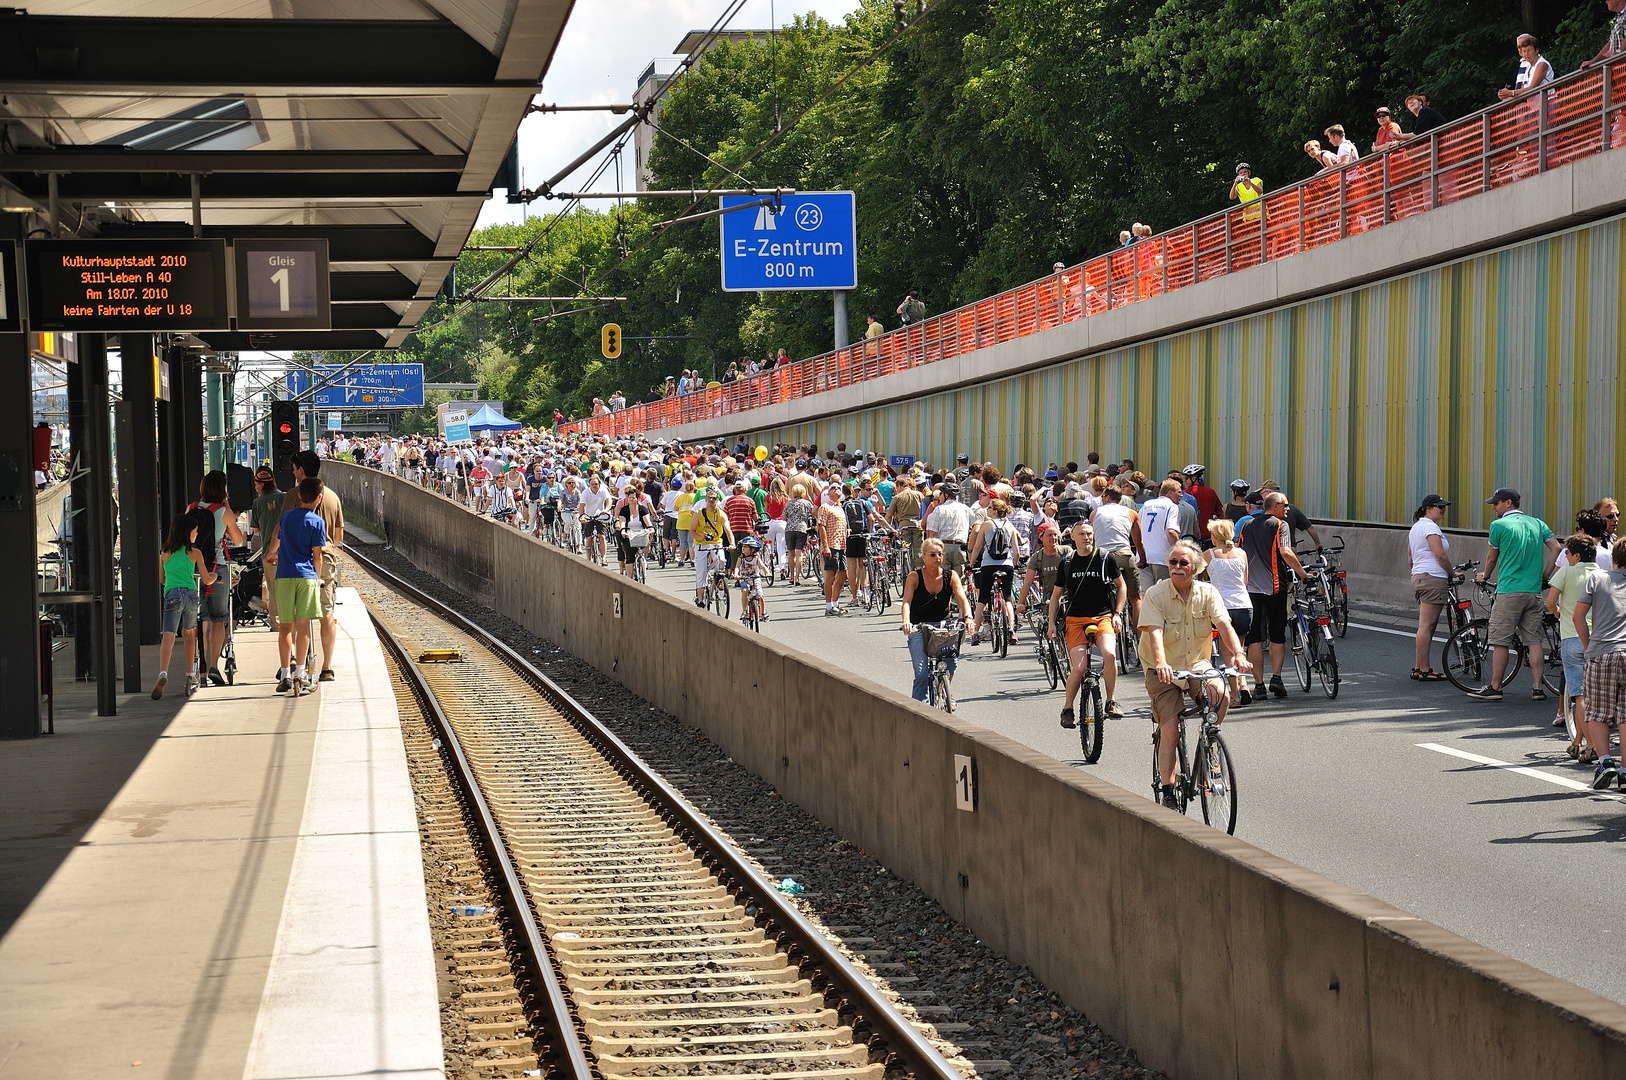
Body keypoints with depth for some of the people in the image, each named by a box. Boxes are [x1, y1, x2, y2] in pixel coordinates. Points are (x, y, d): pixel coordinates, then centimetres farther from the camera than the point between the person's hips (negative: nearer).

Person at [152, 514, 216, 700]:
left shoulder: (164, 552, 12)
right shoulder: (194, 553, 8)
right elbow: (207, 580, 14)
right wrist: (214, 575, 37)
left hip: (172, 595, -1)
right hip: (191, 594, 1)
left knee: (168, 636, -11)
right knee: (188, 634, 21)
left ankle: (163, 674, -33)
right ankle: (190, 676, 25)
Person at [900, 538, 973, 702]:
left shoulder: (951, 577, 4)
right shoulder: (914, 577, -2)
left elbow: (962, 599, -7)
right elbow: (907, 602, -14)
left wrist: (967, 617, -29)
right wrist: (906, 621, -35)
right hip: (919, 629, -2)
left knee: (952, 661, -24)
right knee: (922, 675, -19)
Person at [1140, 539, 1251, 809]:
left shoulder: (1207, 593, -2)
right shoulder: (1155, 595, -11)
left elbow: (1223, 624, -15)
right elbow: (1155, 632, -25)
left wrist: (1238, 654, -34)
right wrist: (1161, 663, -44)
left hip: (1197, 665, 2)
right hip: (1163, 672, -2)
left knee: (1222, 696, -28)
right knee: (1170, 729, -14)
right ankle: (1168, 794, -2)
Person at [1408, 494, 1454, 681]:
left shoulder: (1416, 526, 20)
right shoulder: (1430, 526, -11)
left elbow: (1411, 557, 26)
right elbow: (1440, 555, -18)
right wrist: (1453, 573, -7)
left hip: (1418, 579, 10)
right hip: (1433, 579, -10)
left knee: (1425, 626, 13)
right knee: (1427, 626, -8)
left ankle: (1418, 668, 15)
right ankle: (1424, 670, -8)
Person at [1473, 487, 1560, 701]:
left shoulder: (1499, 525, -4)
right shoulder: (1537, 523, 11)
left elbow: (1492, 557, 7)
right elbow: (1556, 548, 5)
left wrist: (1485, 576, 26)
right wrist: (1543, 575, 13)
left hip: (1509, 591, -5)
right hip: (1534, 591, 6)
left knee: (1500, 641, 1)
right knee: (1534, 640, 7)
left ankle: (1495, 688, 4)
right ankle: (1537, 688, 4)